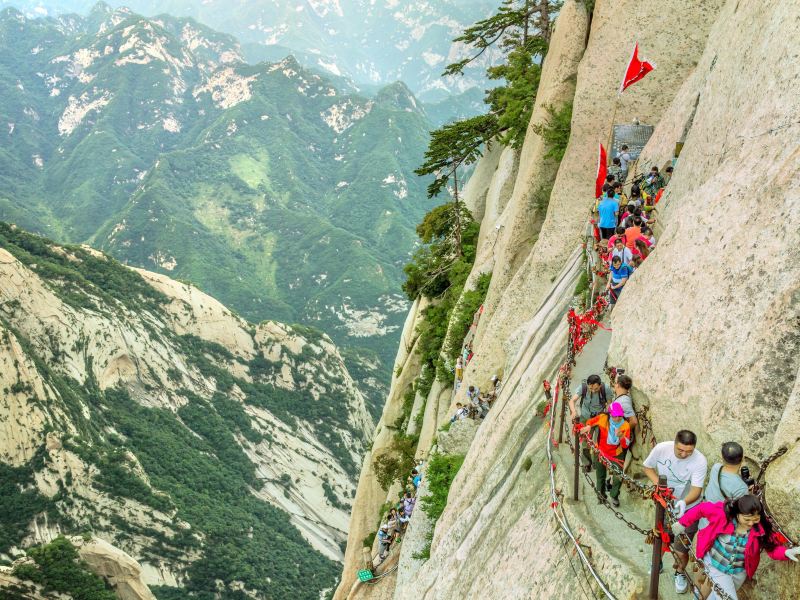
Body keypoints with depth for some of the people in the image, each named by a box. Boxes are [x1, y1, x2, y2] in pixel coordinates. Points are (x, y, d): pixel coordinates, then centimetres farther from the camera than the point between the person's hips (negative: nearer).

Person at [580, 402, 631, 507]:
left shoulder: (625, 425, -19)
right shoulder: (603, 418, -21)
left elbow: (626, 445, -22)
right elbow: (590, 421, 1)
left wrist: (621, 436, -41)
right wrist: (588, 426, -21)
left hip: (617, 454, 0)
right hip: (601, 452, 1)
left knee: (618, 478, -4)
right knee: (601, 476, 17)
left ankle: (614, 496, 24)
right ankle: (601, 495, 43)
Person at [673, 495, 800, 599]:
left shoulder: (761, 528, -22)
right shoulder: (722, 514, -29)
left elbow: (773, 547, -19)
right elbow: (701, 509, -15)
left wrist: (786, 552, -41)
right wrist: (682, 523, -6)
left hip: (739, 572, 3)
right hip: (716, 565, -3)